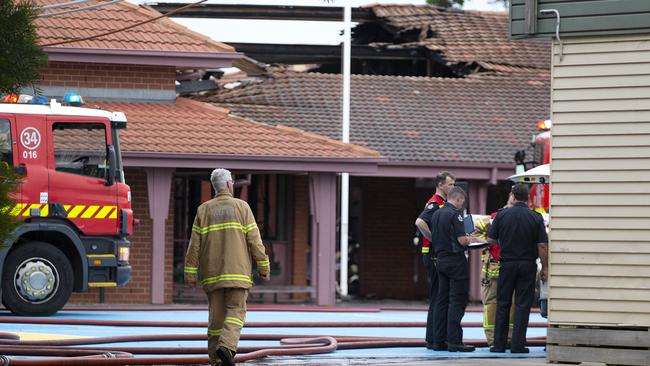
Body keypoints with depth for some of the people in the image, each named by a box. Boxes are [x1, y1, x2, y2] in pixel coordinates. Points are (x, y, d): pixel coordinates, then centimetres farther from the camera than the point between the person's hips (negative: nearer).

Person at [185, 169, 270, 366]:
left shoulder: (203, 210, 6)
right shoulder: (241, 207, 0)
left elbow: (195, 244, 2)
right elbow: (254, 240, -3)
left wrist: (190, 274, 3)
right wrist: (264, 267, 4)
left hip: (212, 273, 3)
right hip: (237, 271, -3)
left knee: (216, 316, 8)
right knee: (236, 312, -4)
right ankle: (226, 346, -28)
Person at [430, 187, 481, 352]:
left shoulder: (436, 214, 13)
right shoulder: (455, 214, -13)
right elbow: (462, 240, -18)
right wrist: (471, 240, 4)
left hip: (440, 259, 8)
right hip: (455, 260, -8)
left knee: (442, 300, 10)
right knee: (458, 300, -6)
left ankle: (439, 340, 10)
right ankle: (454, 341, -10)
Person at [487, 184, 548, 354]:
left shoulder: (502, 215, -3)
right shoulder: (536, 218, -6)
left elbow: (491, 239, 1)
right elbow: (542, 245, -8)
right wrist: (545, 267, 1)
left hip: (507, 264, 1)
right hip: (528, 264, -1)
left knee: (503, 304, 9)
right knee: (522, 305, 3)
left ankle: (499, 343, 8)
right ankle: (518, 345, -1)